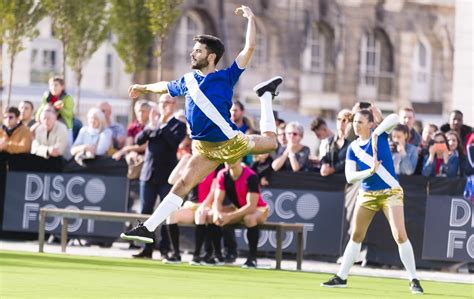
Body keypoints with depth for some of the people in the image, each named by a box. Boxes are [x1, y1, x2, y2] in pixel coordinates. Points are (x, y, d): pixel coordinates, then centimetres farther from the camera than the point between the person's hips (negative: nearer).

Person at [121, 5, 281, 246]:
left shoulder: (226, 77, -4)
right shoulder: (187, 81, 9)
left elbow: (249, 49, -10)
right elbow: (166, 86, 32)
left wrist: (251, 19, -13)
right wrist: (143, 88, 47)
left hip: (229, 141, -1)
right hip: (205, 149, 2)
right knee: (182, 185, -8)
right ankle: (148, 228, -9)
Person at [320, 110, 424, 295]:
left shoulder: (379, 135, -6)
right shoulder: (353, 148, 2)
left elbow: (394, 118, -24)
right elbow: (350, 177, -7)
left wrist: (376, 134, -29)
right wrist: (371, 170, -21)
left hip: (390, 192, -4)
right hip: (367, 194, 4)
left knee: (400, 235, -15)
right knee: (356, 236, 13)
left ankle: (414, 280, -9)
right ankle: (341, 277, 23)